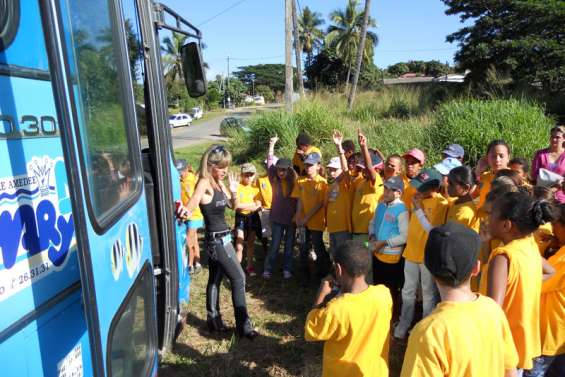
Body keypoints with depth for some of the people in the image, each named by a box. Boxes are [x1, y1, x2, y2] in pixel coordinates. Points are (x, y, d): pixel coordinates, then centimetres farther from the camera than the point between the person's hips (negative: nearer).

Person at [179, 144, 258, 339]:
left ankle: (214, 320, 30)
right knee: (239, 278, -3)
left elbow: (233, 205, 14)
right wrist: (185, 211, -55)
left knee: (215, 279, 17)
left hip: (221, 238, 9)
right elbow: (193, 202, -33)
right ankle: (243, 325, 6)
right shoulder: (204, 183, -18)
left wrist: (234, 191, -6)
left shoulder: (219, 183, 5)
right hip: (217, 239, -9)